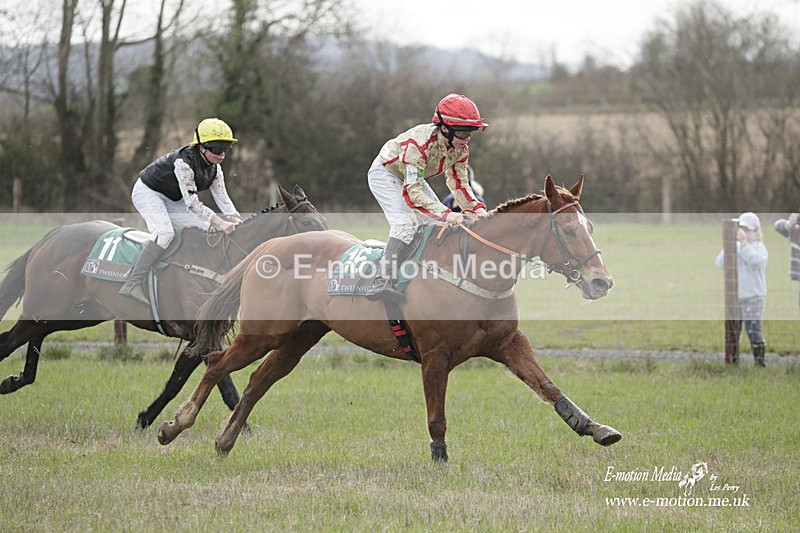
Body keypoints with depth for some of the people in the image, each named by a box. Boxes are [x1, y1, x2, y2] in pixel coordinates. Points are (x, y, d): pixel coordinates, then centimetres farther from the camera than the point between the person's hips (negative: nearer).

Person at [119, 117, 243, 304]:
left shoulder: (214, 168, -7)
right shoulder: (184, 162, -33)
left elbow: (222, 198, -9)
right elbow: (192, 204, -36)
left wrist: (237, 221, -26)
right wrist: (220, 223, -42)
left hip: (172, 199, 9)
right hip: (148, 192, -9)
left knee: (206, 227, 1)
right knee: (165, 233, -31)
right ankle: (133, 285, -34)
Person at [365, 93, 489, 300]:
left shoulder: (460, 150, -15)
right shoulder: (419, 144, -39)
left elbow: (459, 184, -5)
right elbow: (412, 192, -42)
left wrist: (477, 208, -24)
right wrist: (446, 214, -48)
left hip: (413, 179, 8)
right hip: (385, 173, -8)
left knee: (438, 225, 2)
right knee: (406, 223, -27)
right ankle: (382, 282, -37)